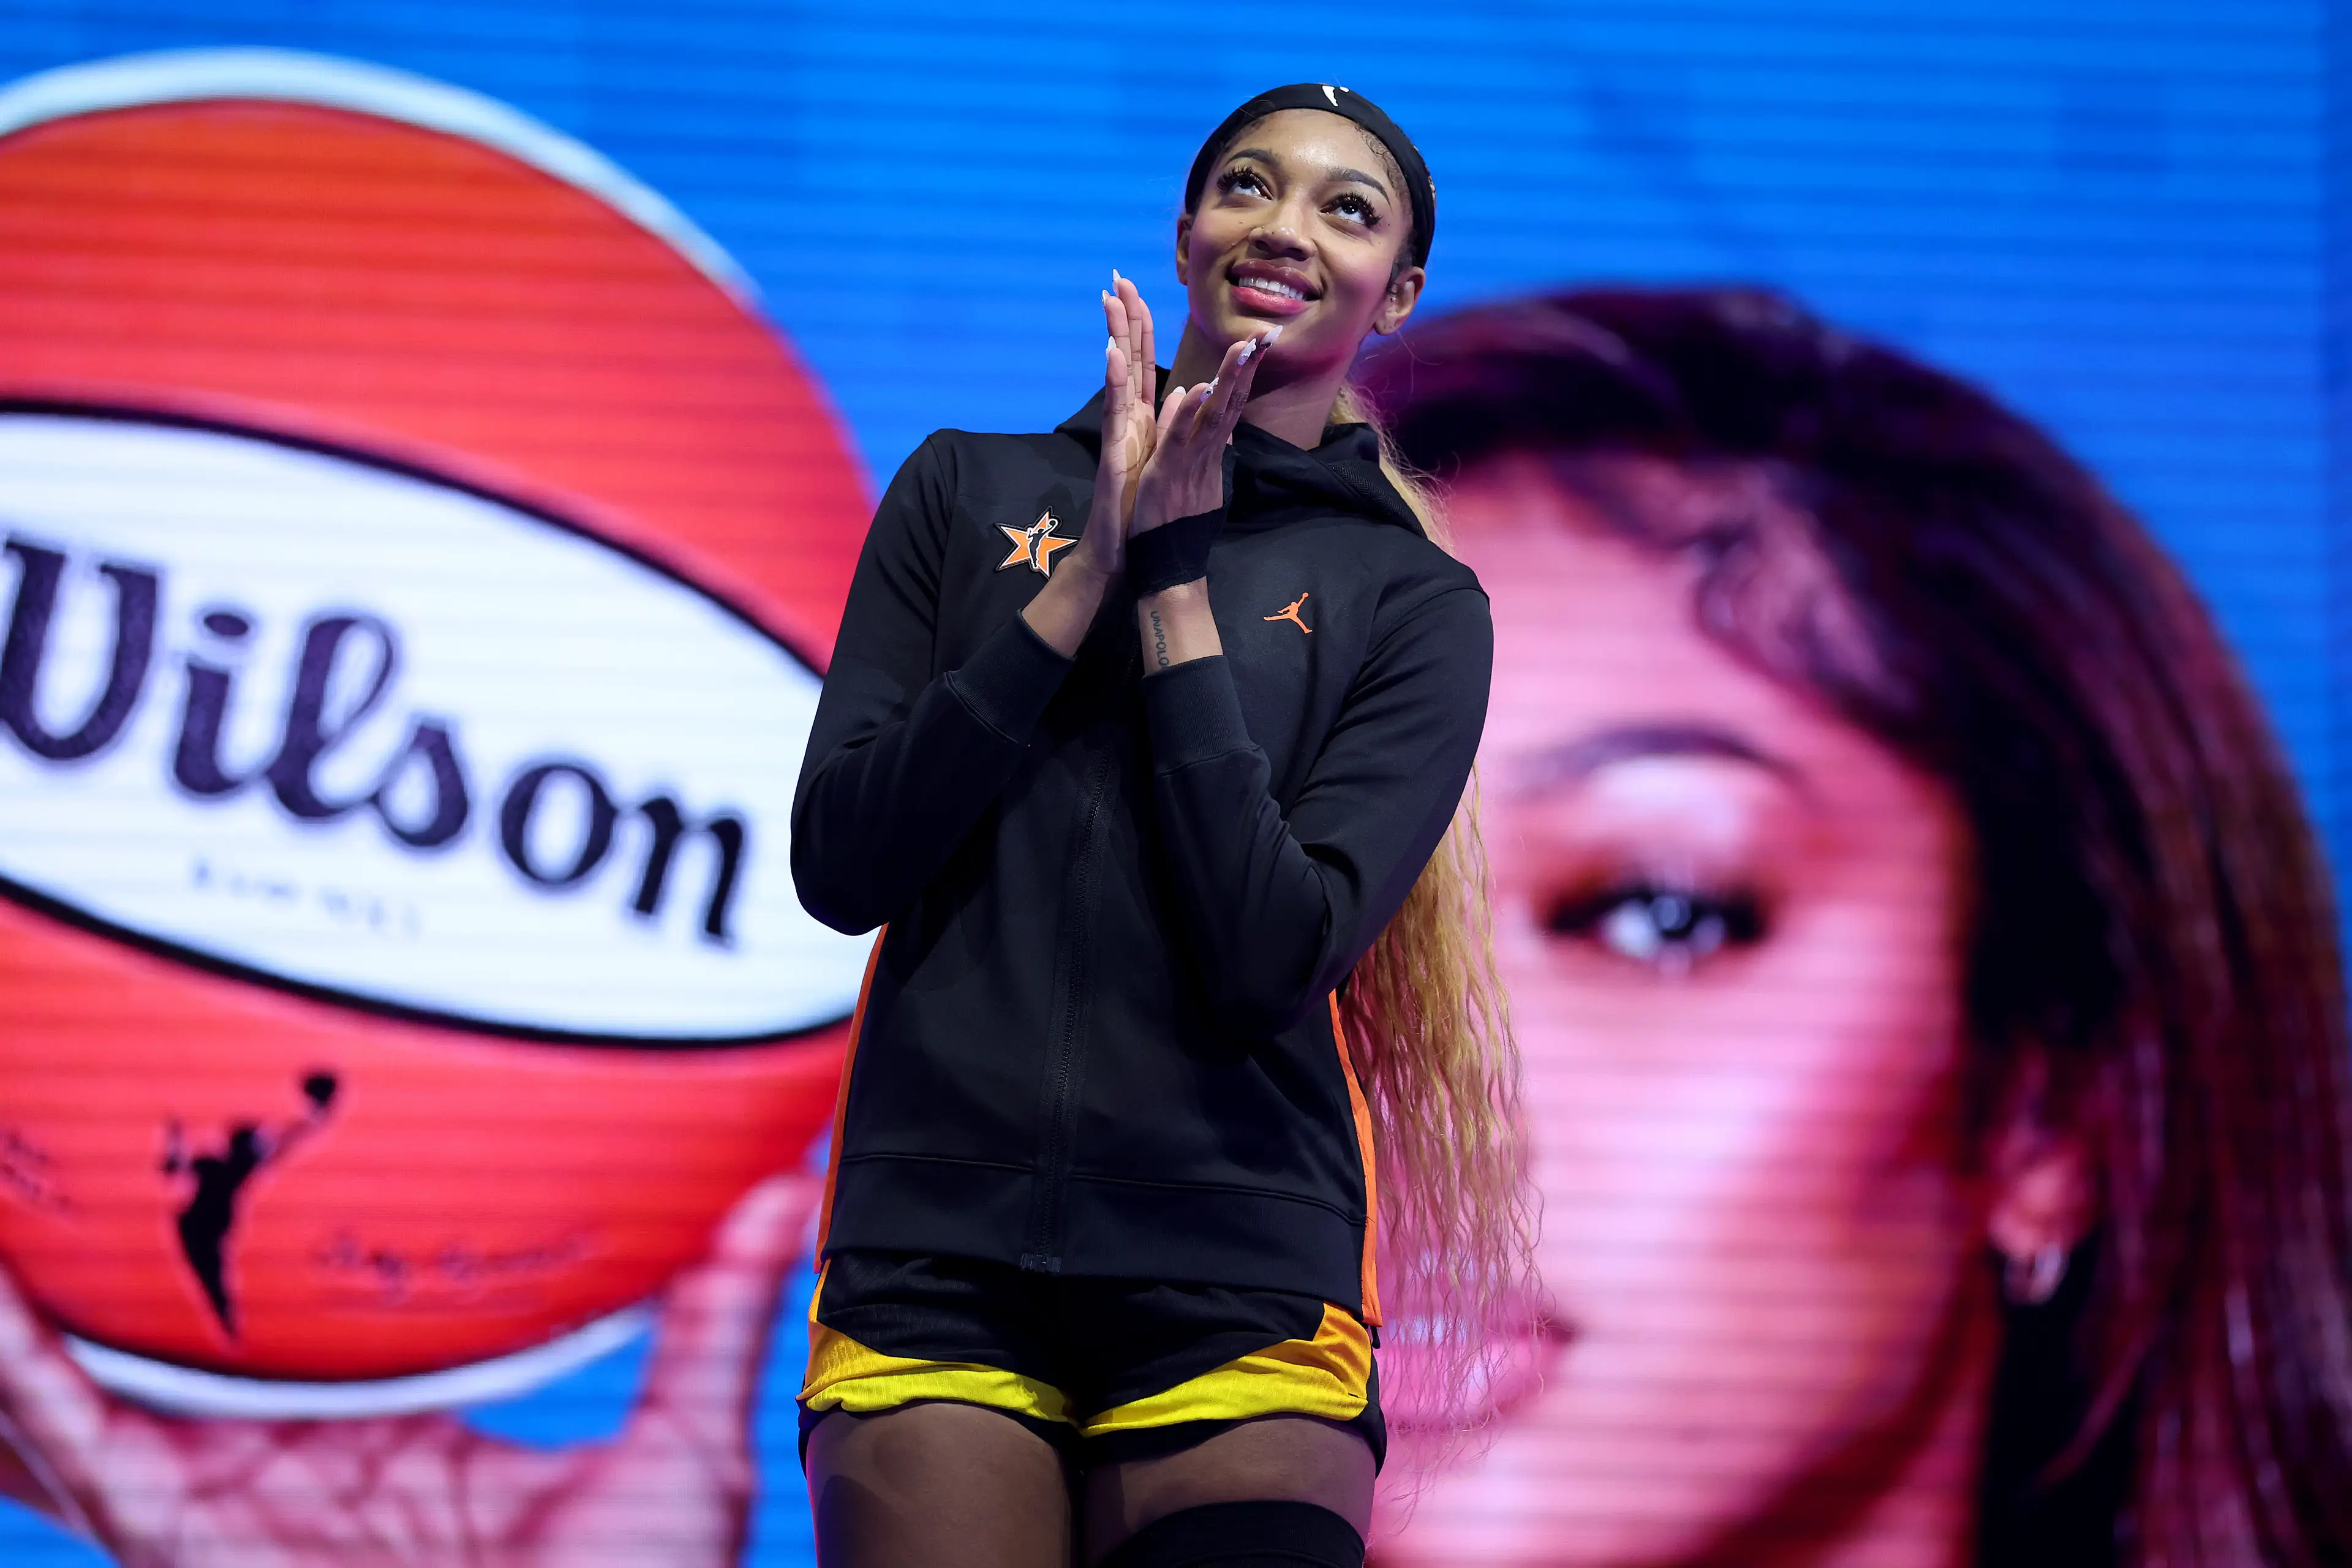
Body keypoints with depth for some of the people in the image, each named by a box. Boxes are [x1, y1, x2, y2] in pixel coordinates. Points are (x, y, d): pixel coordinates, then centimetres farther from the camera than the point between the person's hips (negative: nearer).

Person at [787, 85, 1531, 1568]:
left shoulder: (1415, 604, 6)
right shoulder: (973, 491, 11)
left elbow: (1266, 964, -7)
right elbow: (840, 864, 0)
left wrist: (1176, 579, -7)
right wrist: (1095, 571, -4)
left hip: (1235, 1292, -1)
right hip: (933, 1262, 1)